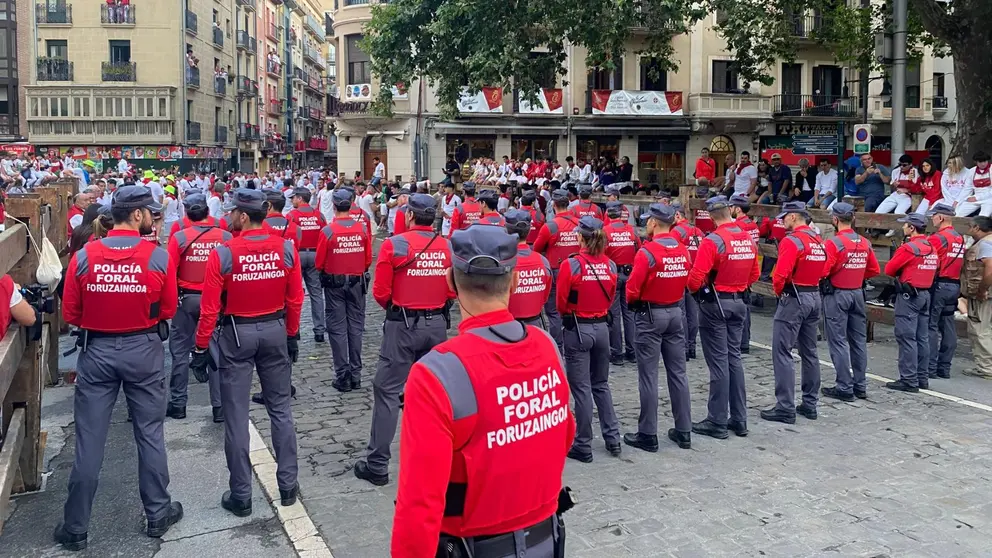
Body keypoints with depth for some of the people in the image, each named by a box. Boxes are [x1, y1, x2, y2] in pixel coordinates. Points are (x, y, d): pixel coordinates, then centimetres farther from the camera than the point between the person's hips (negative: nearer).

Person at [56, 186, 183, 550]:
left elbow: (70, 314, -2)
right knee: (150, 434, 12)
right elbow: (167, 310, -4)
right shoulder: (158, 257, -12)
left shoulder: (84, 256, -8)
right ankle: (158, 513, 23)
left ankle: (75, 527, 18)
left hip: (96, 351, 1)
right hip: (144, 350, -1)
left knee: (89, 440, 8)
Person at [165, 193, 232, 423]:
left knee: (181, 351, 12)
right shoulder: (225, 237, -7)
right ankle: (220, 407, 10)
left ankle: (178, 405, 19)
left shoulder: (179, 237, -9)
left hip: (186, 299, -1)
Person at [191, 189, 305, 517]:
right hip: (275, 330, 3)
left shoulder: (223, 254, -16)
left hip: (237, 334, -3)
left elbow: (210, 308, -13)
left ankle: (241, 496, 15)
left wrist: (201, 347, -2)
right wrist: (292, 335, 14)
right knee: (280, 409, 14)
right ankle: (288, 485, 20)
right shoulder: (287, 249, -6)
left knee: (236, 417, 7)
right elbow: (295, 299, 1)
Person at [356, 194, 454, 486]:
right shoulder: (447, 247, -1)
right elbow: (453, 291, 3)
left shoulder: (394, 244, -11)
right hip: (437, 324, 4)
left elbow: (380, 292, -8)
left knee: (387, 392, 3)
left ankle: (377, 465, 7)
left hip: (402, 325, -4)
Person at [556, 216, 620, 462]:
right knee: (601, 385, 18)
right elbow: (610, 298, 7)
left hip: (577, 330, -4)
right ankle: (613, 439, 21)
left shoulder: (571, 265, -15)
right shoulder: (610, 265, -2)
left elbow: (561, 302, -7)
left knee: (581, 388, 3)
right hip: (601, 327, 5)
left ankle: (583, 446, 11)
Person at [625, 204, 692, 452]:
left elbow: (633, 289, -14)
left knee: (648, 376, 1)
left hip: (650, 315, -6)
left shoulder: (647, 252, -17)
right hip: (675, 313, 6)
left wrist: (632, 303, 5)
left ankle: (648, 435, 6)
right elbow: (686, 282, 9)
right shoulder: (683, 250, 1)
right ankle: (683, 431, 19)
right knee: (678, 373, 12)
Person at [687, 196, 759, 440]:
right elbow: (754, 275, 11)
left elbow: (695, 279, -20)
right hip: (739, 303, 6)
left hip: (715, 304, -6)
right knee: (734, 358, 14)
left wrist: (694, 290, 1)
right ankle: (739, 419, 20)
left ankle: (717, 422, 7)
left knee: (718, 362, -1)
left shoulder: (712, 241, -18)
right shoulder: (749, 239, 3)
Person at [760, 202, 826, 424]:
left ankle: (786, 408, -5)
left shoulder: (791, 241, -15)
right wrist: (811, 285, 12)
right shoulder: (819, 241, 11)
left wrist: (778, 291, -4)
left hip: (794, 299, -9)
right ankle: (809, 404, 21)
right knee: (809, 352, 14)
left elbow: (780, 274, -22)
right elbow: (823, 270, 14)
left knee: (782, 353, -5)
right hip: (815, 298, 9)